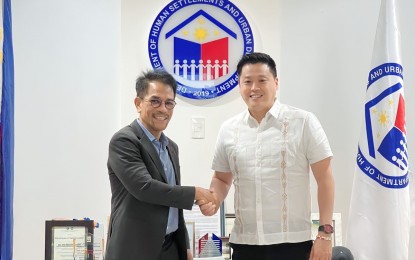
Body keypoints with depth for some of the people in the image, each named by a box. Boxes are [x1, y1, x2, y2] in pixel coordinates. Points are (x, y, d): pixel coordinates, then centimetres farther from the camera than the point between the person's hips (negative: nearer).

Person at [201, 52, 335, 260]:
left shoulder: (303, 122, -3)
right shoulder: (228, 129, 7)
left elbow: (324, 179, -3)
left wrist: (324, 233, -8)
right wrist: (214, 198, -4)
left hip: (291, 241, -3)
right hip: (244, 242, 3)